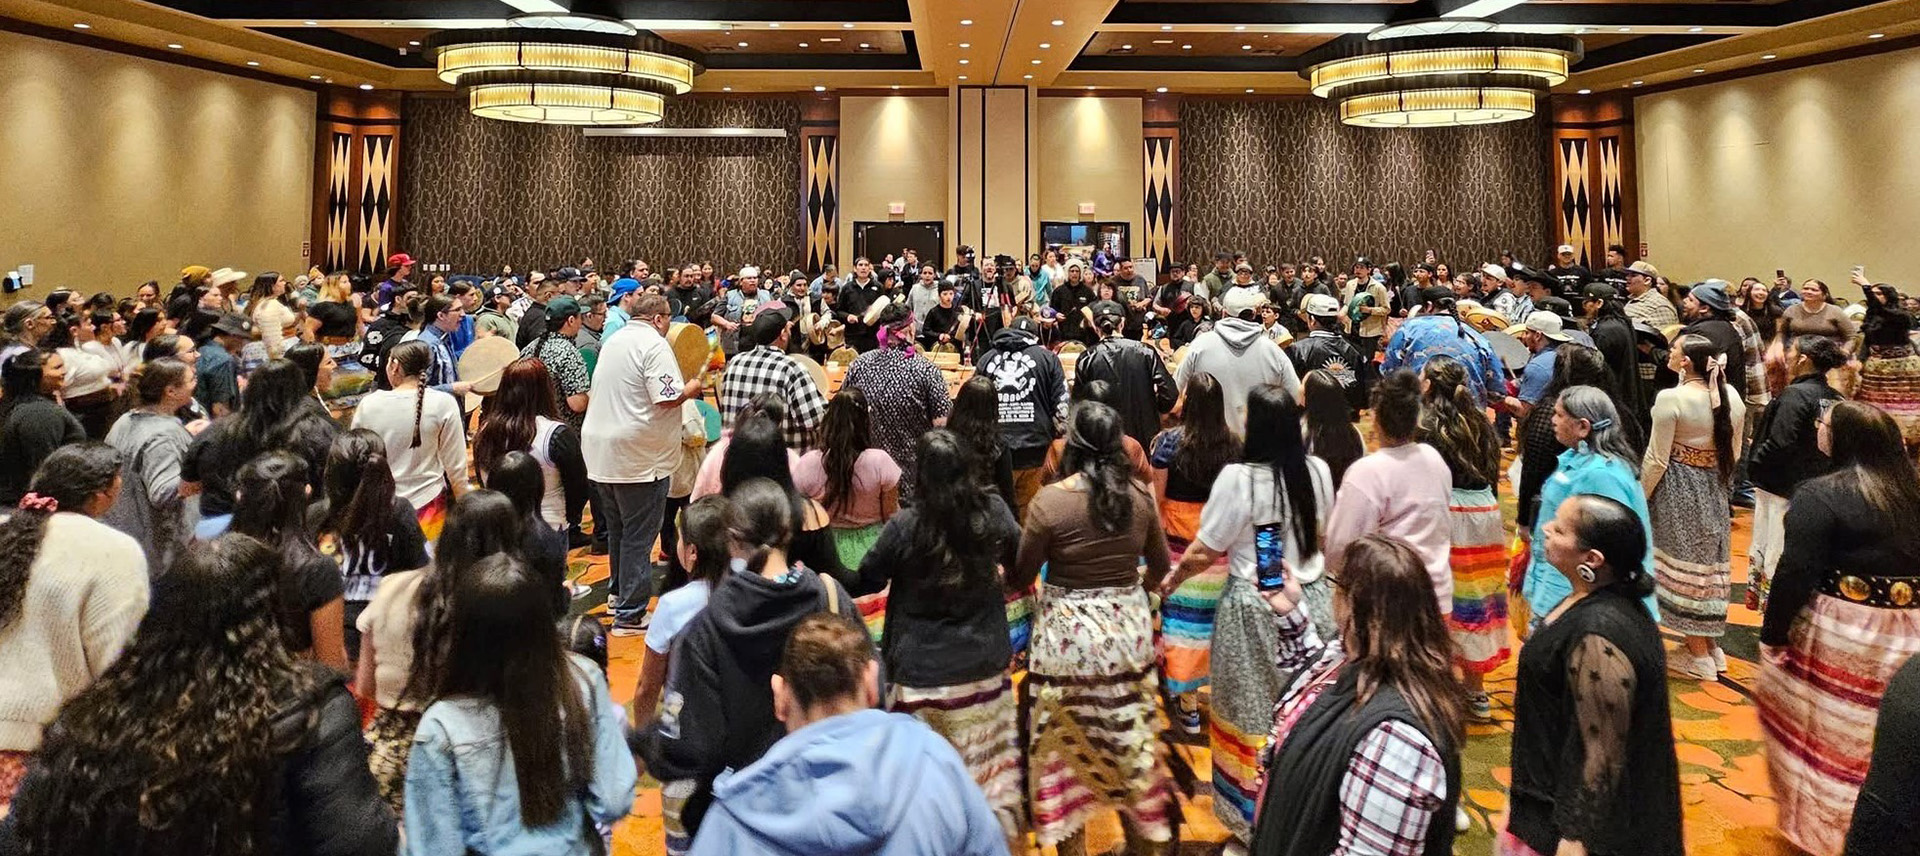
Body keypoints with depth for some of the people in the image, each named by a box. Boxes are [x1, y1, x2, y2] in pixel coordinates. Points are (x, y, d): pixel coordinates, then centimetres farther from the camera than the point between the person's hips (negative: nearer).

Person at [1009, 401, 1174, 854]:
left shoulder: (1049, 500, -16)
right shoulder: (1140, 497, -3)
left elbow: (1021, 577, -6)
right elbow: (1160, 567, 10)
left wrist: (999, 581, 15)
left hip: (1068, 634, -4)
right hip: (1128, 630, 4)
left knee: (1067, 747, 12)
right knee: (1130, 743, 19)